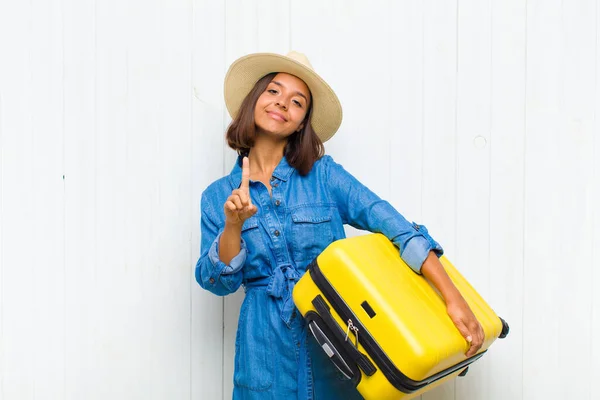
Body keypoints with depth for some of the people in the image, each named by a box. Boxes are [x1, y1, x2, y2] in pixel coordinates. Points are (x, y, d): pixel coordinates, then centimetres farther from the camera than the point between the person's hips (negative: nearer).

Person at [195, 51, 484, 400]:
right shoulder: (218, 196, 2)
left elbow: (395, 225, -12)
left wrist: (453, 297, -20)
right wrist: (233, 225, -20)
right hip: (267, 353, 1)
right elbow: (217, 282, -4)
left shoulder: (323, 174, -5)